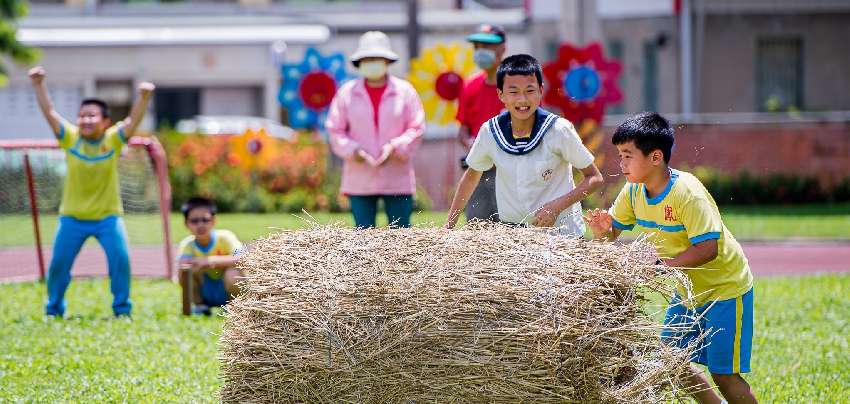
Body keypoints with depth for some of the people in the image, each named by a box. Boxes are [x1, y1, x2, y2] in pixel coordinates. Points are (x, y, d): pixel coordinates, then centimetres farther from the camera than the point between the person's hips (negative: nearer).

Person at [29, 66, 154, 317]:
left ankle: (122, 308, 5)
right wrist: (38, 85, -23)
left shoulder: (113, 139, -8)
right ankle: (53, 309, 20)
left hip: (108, 216, -1)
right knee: (59, 263, 2)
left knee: (120, 259, -12)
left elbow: (133, 120, -21)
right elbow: (49, 112, -12)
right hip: (72, 217, 1)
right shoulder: (70, 138, -7)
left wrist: (143, 98, -37)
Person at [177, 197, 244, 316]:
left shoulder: (224, 237, -19)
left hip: (228, 292, -2)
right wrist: (184, 271, -51)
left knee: (233, 271, -34)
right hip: (207, 295, 2)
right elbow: (184, 283, -25)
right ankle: (199, 305, -2)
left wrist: (211, 261, -46)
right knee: (188, 269, -23)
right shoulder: (187, 245, -12)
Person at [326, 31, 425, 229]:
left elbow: (416, 128, 3)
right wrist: (352, 149, -11)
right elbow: (335, 130, 6)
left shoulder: (404, 91, 4)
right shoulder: (347, 92, 6)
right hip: (359, 180, 1)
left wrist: (395, 147, -13)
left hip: (397, 180, -1)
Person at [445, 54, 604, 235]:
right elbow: (472, 176, 17)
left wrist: (556, 207, -16)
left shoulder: (559, 130, -10)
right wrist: (449, 226, 15)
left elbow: (595, 179, -3)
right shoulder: (490, 132, -2)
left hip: (561, 232, -3)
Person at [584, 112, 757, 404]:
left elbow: (708, 248, -32)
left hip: (724, 289, -8)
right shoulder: (634, 191, -6)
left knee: (723, 374, -7)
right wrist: (603, 230, -21)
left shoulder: (686, 193, -29)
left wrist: (662, 266, -38)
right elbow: (613, 231, 3)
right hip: (688, 290, 8)